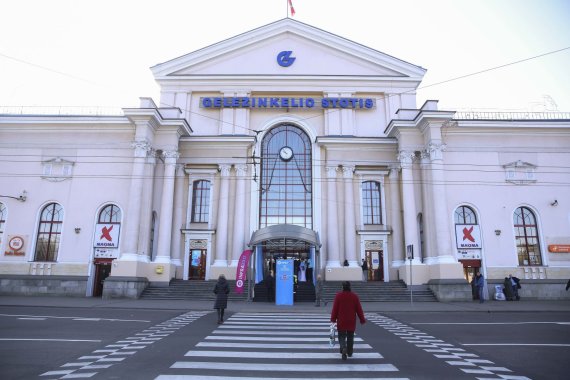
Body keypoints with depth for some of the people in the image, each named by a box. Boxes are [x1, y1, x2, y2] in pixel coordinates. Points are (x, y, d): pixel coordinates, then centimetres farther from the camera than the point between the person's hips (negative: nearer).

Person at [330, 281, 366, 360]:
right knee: (350, 337, 17)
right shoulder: (354, 296, -3)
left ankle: (343, 348, -19)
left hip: (341, 322, -2)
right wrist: (362, 320, 8)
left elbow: (335, 308, -7)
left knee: (342, 336, 6)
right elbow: (359, 309, 0)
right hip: (351, 322, 2)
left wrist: (333, 319, 1)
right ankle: (349, 352, 25)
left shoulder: (338, 295, -7)